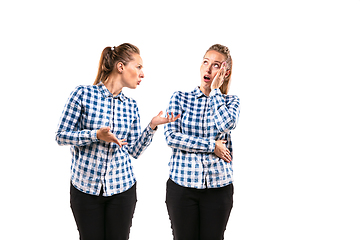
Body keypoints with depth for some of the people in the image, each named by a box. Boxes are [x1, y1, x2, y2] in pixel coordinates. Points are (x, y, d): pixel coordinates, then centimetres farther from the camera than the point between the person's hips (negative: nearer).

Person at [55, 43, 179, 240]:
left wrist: (151, 127, -5)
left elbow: (134, 151, 7)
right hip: (85, 186, -3)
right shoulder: (83, 94, -6)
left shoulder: (131, 106, 6)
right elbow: (61, 135, -6)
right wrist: (96, 135, -18)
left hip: (122, 187, 3)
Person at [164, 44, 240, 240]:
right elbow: (171, 136, -8)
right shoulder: (180, 98, 4)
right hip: (182, 184, 0)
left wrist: (215, 90, -6)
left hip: (218, 186, 1)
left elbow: (225, 125, -16)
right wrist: (211, 145, -11)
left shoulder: (231, 101, 6)